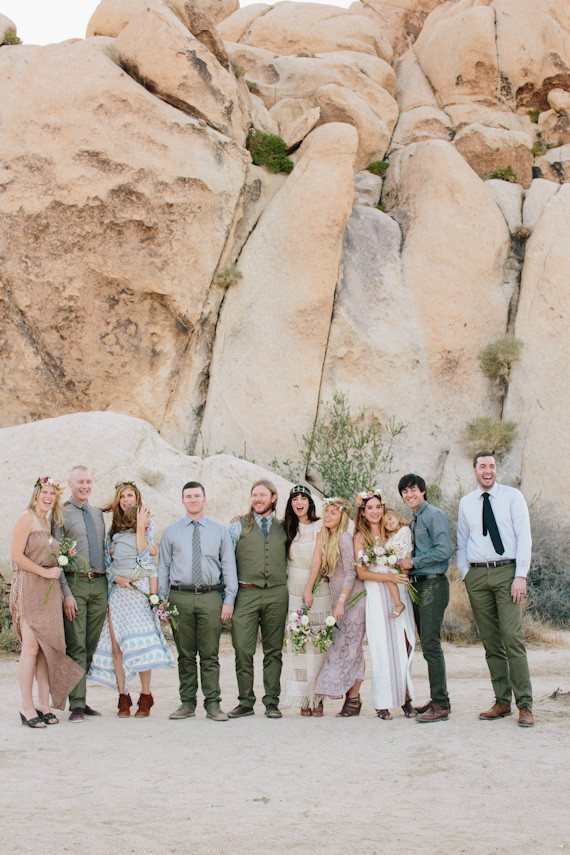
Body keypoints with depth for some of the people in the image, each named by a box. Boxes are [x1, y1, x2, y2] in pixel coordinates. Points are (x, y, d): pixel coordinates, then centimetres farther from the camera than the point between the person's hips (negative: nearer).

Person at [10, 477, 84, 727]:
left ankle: (44, 704, 8)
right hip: (29, 587, -8)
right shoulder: (26, 519, -5)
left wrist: (60, 563, 8)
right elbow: (16, 555, -12)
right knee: (31, 648, -9)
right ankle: (27, 707, -4)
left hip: (49, 589, 8)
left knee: (48, 647, 4)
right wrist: (45, 572, -12)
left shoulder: (47, 522, 19)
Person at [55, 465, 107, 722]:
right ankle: (77, 704, -4)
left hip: (99, 584, 5)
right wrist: (66, 593, -13)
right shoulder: (62, 514, 0)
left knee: (92, 645, 6)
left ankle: (82, 699, 14)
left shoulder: (98, 514, 17)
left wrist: (108, 584, 11)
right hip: (75, 583, -5)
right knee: (76, 647, -6)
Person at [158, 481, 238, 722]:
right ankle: (187, 703, 12)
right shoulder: (171, 532, 10)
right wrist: (161, 600, 3)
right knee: (185, 655, 4)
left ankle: (213, 704, 4)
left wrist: (229, 600, -1)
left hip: (210, 596, 0)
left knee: (210, 654, 0)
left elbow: (228, 566, 8)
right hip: (180, 596, 1)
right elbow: (163, 567, 10)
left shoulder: (219, 531, 10)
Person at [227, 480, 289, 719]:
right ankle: (245, 701, 4)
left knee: (273, 650, 4)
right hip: (246, 593, -2)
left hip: (276, 594, 2)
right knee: (243, 650, -5)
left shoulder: (282, 528, 14)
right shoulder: (239, 526, 8)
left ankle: (272, 701, 10)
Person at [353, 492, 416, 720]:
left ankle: (405, 698, 1)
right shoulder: (361, 537, 4)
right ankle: (383, 703, -3)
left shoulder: (395, 532, 13)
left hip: (400, 592, 3)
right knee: (382, 647, -6)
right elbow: (361, 572, -4)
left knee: (403, 645, -3)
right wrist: (389, 577, -16)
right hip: (376, 597, -3)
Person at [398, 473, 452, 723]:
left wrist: (413, 562, -13)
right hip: (417, 585, 9)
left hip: (433, 585, -9)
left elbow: (444, 551, -17)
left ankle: (441, 705, -11)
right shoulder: (413, 522, 20)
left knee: (431, 644, -12)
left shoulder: (434, 515, -7)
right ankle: (438, 699, 15)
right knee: (427, 644, 10)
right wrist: (404, 563, 7)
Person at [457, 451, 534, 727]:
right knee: (490, 641, 3)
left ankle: (525, 704, -7)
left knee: (512, 637, -11)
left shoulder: (512, 497, 4)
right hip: (477, 574, 3)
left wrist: (520, 576, -10)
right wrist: (465, 575, 7)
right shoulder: (466, 503, 14)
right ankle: (502, 702, 9)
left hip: (506, 571, -3)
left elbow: (524, 536, -1)